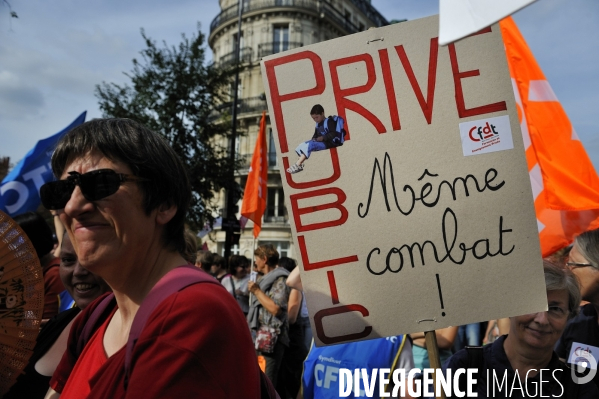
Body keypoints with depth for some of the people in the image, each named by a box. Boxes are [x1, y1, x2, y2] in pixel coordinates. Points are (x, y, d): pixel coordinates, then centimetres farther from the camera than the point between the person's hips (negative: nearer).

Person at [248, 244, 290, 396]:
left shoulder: (279, 280, -11)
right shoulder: (265, 280, 17)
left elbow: (276, 309, -23)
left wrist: (257, 291, -15)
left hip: (271, 338, -10)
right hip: (261, 336, 10)